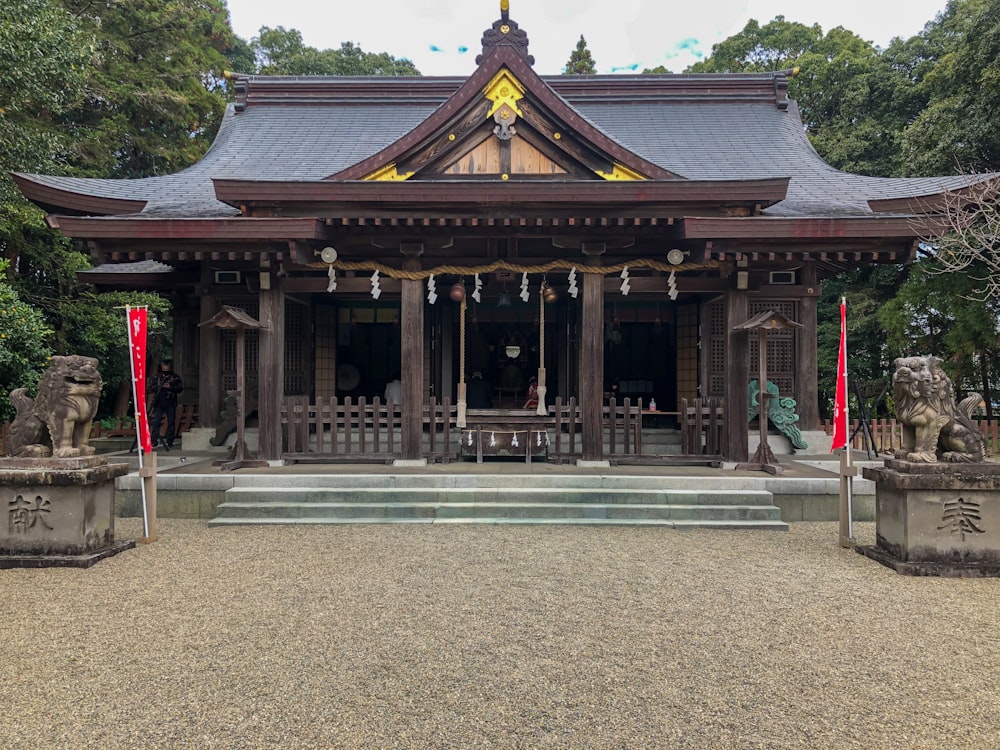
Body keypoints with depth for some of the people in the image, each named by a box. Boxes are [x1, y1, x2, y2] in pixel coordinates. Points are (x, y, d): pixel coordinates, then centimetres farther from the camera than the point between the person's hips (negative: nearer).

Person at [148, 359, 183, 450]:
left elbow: (180, 388, -5)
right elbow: (153, 388, 10)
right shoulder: (158, 376, 9)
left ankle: (169, 442, 12)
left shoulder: (176, 377, 2)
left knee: (171, 423, 3)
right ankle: (154, 442, -2)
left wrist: (170, 387, -19)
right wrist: (159, 386, -12)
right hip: (159, 403, 1)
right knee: (155, 422, -5)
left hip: (171, 404, -1)